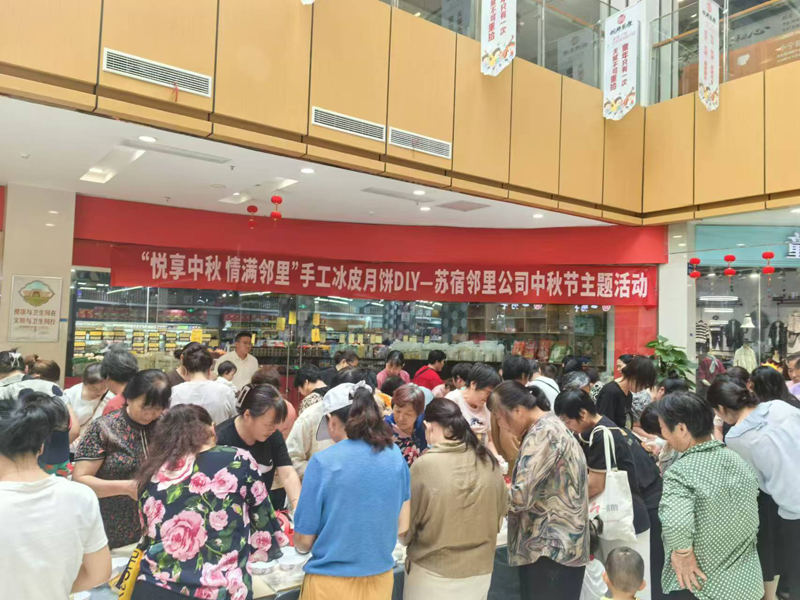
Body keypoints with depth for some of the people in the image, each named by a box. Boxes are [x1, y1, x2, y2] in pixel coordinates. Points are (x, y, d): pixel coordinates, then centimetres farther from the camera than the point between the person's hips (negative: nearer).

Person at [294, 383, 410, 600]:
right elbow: (402, 526, 5)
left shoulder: (322, 462, -17)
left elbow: (304, 541, -10)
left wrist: (300, 543, 12)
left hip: (331, 582, -3)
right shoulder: (396, 456, -5)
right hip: (380, 579, 4)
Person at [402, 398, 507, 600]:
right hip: (479, 570, 4)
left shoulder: (424, 466, -20)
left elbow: (407, 526, -8)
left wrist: (406, 538, 13)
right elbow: (500, 514, 6)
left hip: (431, 573, -4)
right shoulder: (489, 462, -8)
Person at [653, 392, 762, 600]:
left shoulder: (681, 472, -25)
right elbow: (750, 518, 10)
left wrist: (683, 553, -25)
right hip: (747, 578, 7)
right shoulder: (736, 459, -3)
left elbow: (676, 523, -41)